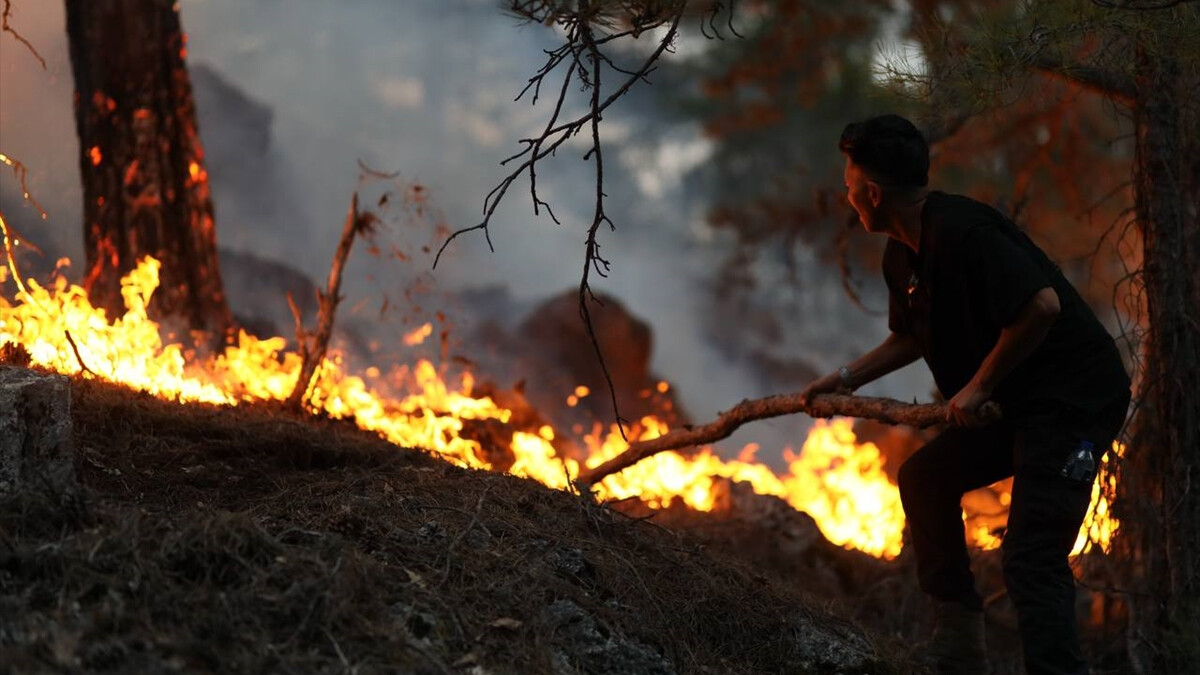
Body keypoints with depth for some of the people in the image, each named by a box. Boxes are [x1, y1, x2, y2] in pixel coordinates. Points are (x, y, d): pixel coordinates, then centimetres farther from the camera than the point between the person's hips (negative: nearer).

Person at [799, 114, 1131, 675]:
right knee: (925, 477, 18)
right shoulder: (901, 256, 10)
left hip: (1075, 394, -11)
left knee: (1031, 559, -18)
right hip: (1016, 400, 11)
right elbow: (911, 337, 26)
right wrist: (847, 377, 16)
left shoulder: (962, 232, -22)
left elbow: (1042, 306, -30)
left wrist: (979, 386, -21)